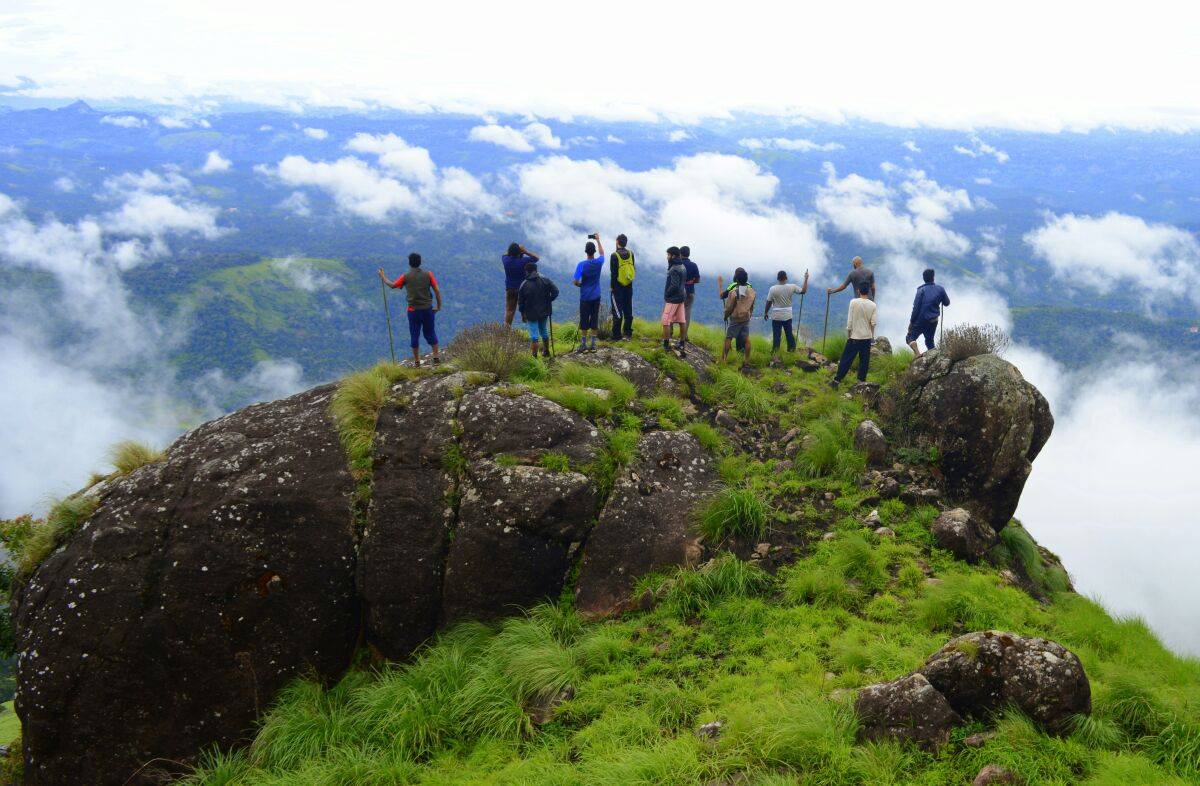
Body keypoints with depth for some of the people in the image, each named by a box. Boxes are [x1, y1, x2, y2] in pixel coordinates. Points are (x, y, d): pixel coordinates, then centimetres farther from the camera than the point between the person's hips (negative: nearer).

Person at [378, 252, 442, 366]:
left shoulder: (406, 277, -6)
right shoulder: (428, 274, -4)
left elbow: (392, 285, 8)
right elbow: (437, 291, -5)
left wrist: (383, 277, 24)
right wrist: (439, 306, 5)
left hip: (413, 310, -1)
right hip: (428, 309, 1)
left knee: (414, 335, 9)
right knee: (430, 333, 14)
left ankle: (417, 362, 13)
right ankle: (436, 357, 10)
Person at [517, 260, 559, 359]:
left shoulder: (524, 285, -9)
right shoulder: (545, 280, -6)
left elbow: (520, 302, -3)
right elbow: (555, 292, -10)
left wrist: (522, 314, 10)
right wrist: (548, 301, 4)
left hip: (531, 314, -3)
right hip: (544, 311, 3)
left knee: (534, 335, 1)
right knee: (544, 331, 21)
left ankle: (534, 355, 0)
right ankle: (546, 351, 34)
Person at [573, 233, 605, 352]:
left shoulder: (581, 265, -15)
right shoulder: (599, 262, -6)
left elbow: (576, 282, -15)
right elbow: (602, 253, 19)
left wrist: (581, 285, 7)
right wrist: (598, 240, 26)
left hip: (585, 298, -3)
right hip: (596, 297, 3)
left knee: (584, 321, 4)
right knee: (594, 320, 9)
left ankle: (583, 345, 7)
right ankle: (593, 344, 13)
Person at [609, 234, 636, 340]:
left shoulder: (615, 255, -13)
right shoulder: (631, 254, 3)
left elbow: (613, 273, -13)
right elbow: (634, 270, 8)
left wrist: (612, 286, -5)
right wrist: (630, 280, 16)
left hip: (618, 286, -5)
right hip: (629, 287, 5)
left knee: (617, 311, -2)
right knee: (628, 311, 12)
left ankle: (617, 335, -1)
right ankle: (628, 333, 16)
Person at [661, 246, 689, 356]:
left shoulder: (674, 269, -19)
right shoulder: (683, 267, 10)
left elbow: (674, 285, -25)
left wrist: (666, 294, -12)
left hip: (673, 299, -9)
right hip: (682, 297, 9)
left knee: (666, 322, -3)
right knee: (682, 321, 11)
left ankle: (666, 344, -1)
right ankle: (682, 343, 17)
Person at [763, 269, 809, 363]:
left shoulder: (773, 289, -12)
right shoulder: (792, 287, -7)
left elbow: (769, 302, -5)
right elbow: (803, 290, 5)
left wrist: (765, 313, 9)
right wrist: (806, 279, 15)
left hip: (776, 317, -2)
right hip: (788, 316, 2)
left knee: (776, 336, 0)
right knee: (789, 334, 17)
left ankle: (775, 356, 0)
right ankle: (792, 349, 31)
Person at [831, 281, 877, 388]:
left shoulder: (854, 302, -9)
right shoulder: (872, 305, -2)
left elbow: (849, 320, -8)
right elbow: (873, 323, -2)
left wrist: (848, 334, 3)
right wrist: (872, 336, 12)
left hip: (855, 336, -2)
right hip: (867, 337, 2)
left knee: (846, 359, 0)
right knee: (864, 361, 10)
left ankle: (837, 381, 0)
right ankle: (861, 380, 13)